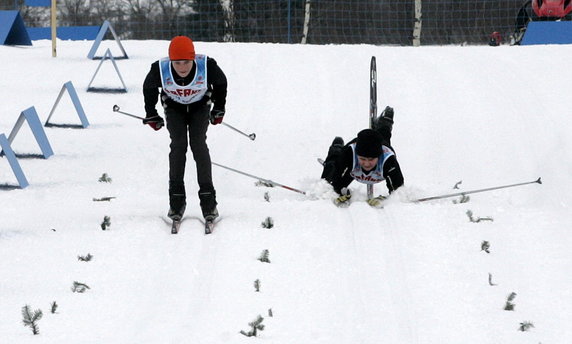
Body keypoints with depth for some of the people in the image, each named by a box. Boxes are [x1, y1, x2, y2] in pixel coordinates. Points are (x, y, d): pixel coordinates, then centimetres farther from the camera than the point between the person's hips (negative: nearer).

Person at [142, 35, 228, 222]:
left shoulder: (207, 66, -34)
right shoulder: (160, 70, -32)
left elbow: (221, 83, -9)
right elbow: (149, 88, -7)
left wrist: (219, 109, 0)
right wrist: (151, 115, 1)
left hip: (200, 106, 0)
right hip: (174, 108, 1)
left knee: (198, 143, -18)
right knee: (178, 144, -18)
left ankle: (208, 198, -16)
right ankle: (176, 199, -12)